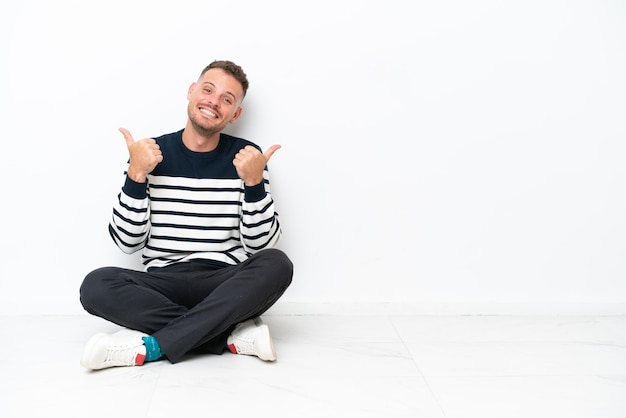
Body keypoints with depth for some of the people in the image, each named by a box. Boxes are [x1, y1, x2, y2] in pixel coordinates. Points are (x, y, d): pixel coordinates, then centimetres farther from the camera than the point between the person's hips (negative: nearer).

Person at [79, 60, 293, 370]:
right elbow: (128, 242, -2)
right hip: (163, 285, 1)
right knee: (96, 286, -26)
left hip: (225, 287, 0)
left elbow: (262, 245, -3)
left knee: (277, 265, -30)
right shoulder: (152, 153, 4)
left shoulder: (247, 157, 3)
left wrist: (254, 181, -16)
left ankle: (150, 346, -26)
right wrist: (136, 175, -13)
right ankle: (234, 336, -24)